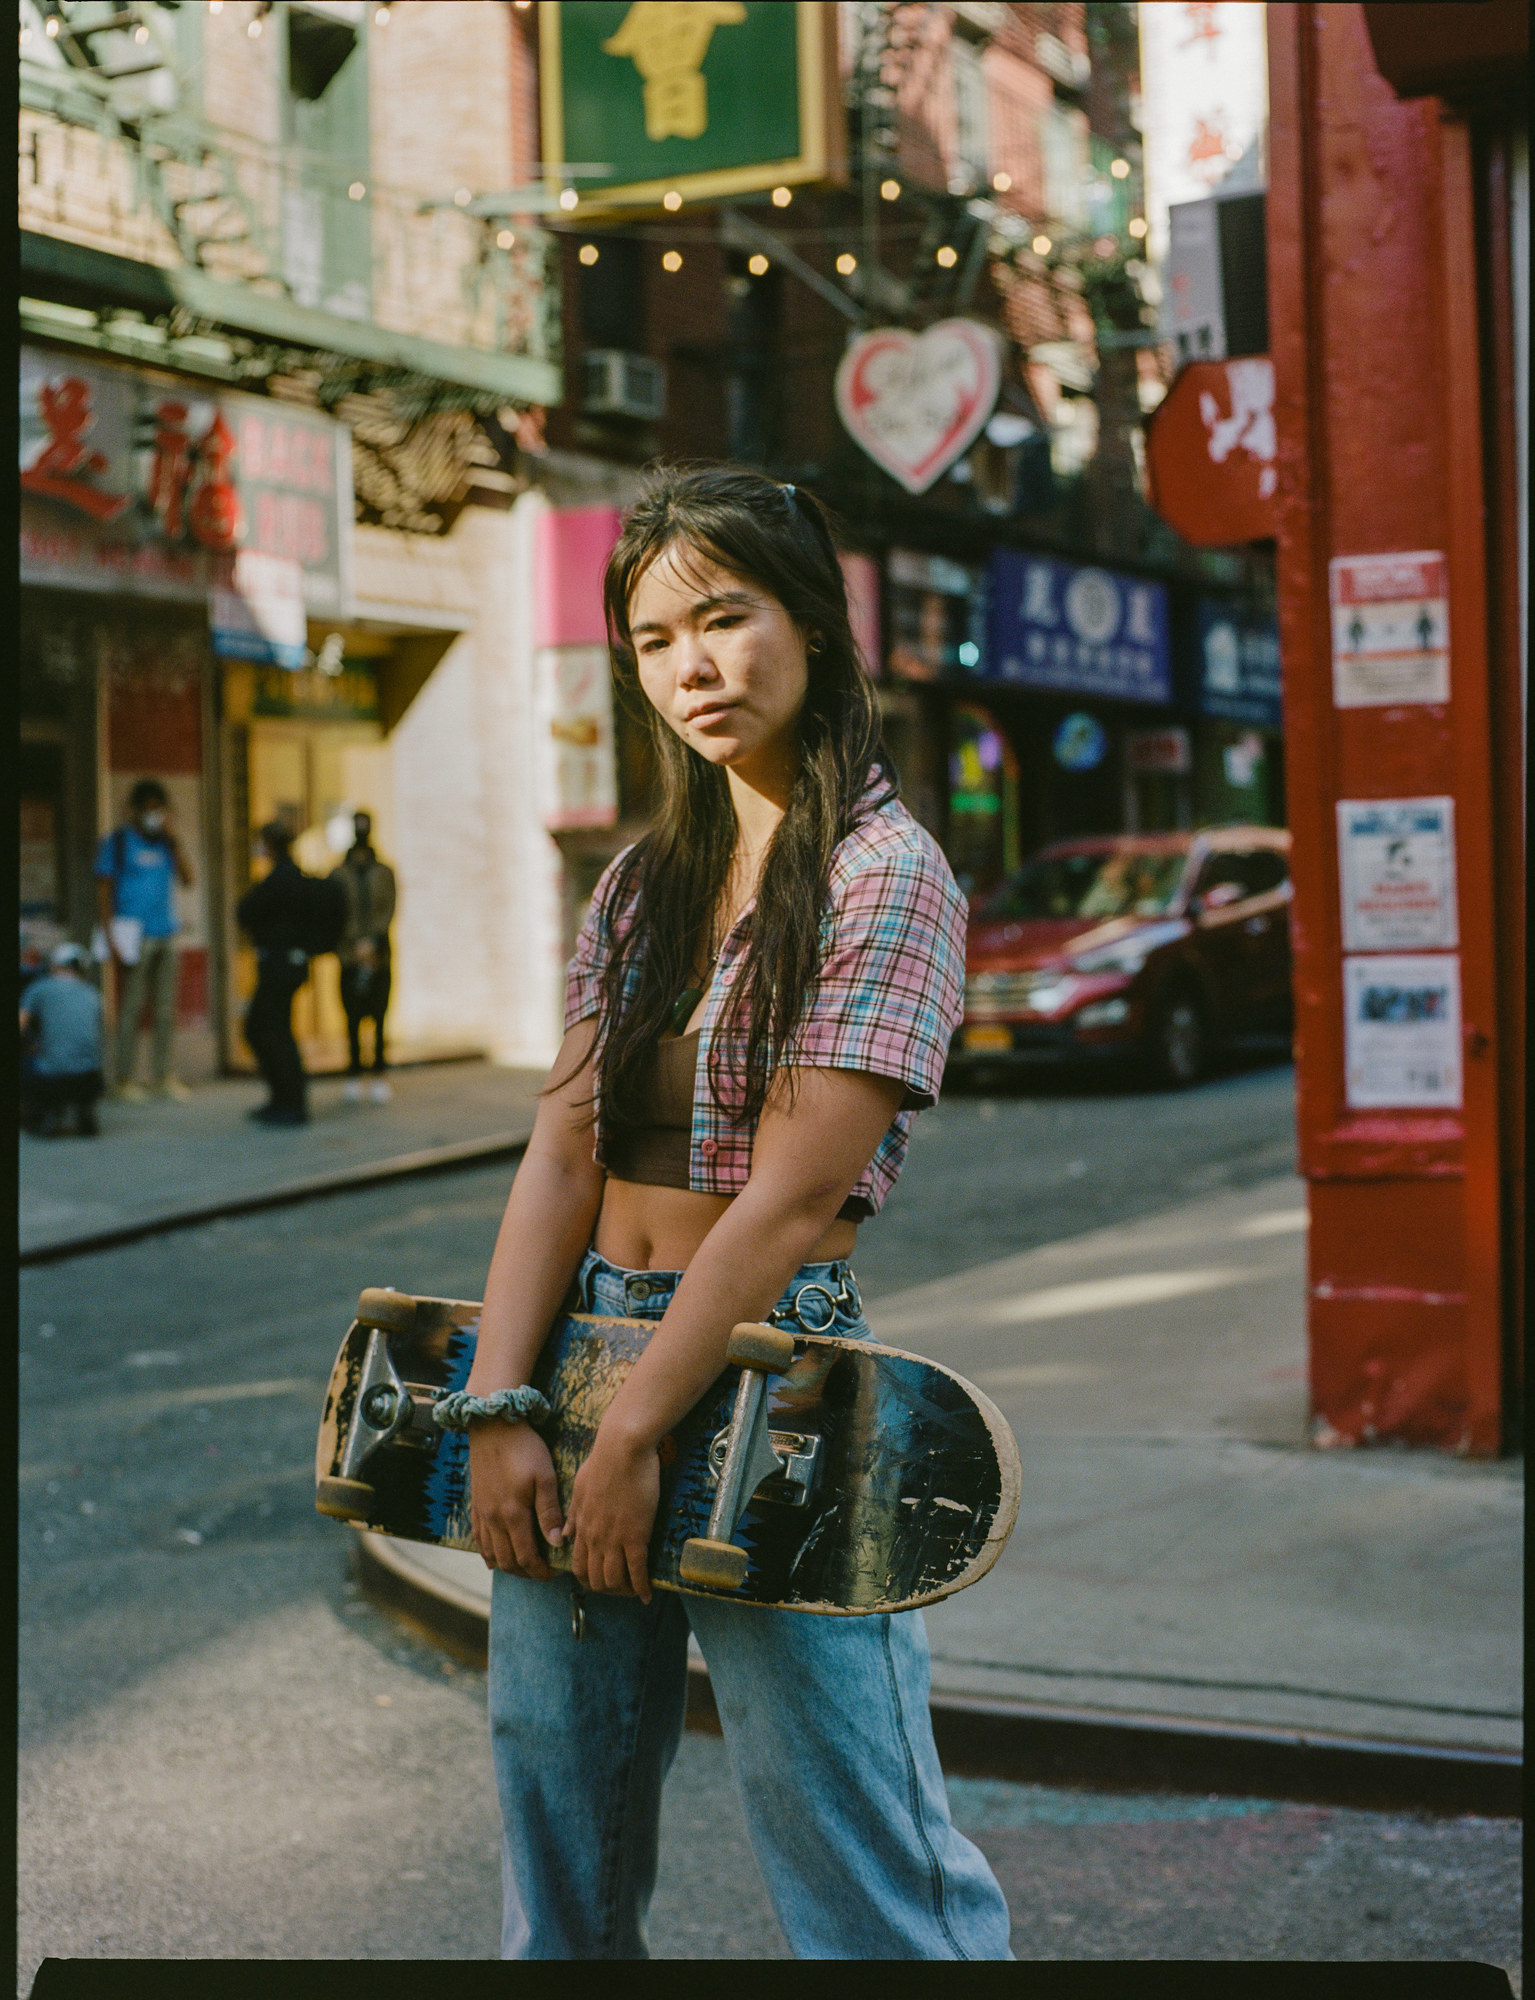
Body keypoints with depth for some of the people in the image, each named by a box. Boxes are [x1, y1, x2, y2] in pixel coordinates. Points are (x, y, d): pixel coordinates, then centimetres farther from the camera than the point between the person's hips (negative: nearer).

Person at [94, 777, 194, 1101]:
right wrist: (111, 939, -11)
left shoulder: (164, 842, 14)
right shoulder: (117, 841, 0)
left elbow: (188, 879, 3)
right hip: (135, 936, -5)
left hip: (165, 934, 5)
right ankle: (125, 1078, 0)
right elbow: (103, 891, -4)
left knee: (165, 1009, 6)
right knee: (132, 1008, -5)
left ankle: (161, 1075, 13)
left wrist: (174, 839, -3)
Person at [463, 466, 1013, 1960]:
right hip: (583, 1354, 7)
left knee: (866, 1886, 0)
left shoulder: (888, 874, -8)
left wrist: (633, 1431, -16)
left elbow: (790, 1191, -15)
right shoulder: (642, 883, 12)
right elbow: (562, 1155, 4)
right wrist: (499, 1411, -7)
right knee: (558, 1862, 14)